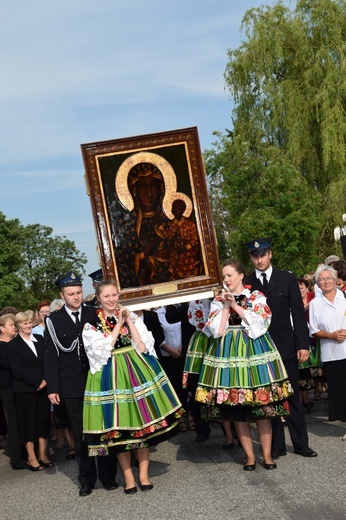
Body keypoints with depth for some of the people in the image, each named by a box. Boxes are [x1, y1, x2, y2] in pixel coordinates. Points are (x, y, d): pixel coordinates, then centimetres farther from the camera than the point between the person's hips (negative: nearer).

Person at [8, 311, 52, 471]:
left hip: (43, 387, 4)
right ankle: (31, 458, 9)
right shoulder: (13, 345, -2)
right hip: (24, 389, -4)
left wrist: (45, 380, -8)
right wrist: (36, 382, -13)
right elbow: (16, 370, -9)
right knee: (28, 422, 2)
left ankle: (43, 455, 15)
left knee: (44, 420, 6)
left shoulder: (39, 339, 9)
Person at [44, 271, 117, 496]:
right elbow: (51, 356, 1)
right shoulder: (54, 320, 2)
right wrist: (53, 388, -3)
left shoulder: (95, 314, 4)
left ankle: (108, 476, 18)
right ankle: (87, 479, 19)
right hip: (72, 386, 0)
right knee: (80, 434, 7)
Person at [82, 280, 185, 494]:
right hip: (111, 376, -2)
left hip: (138, 371, 2)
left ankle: (144, 474, 15)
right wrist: (118, 323, -11)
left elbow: (143, 346, -3)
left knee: (143, 421, 4)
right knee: (118, 427, 0)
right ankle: (128, 476, 13)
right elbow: (102, 351, -12)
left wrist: (129, 321, -10)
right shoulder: (92, 325, 1)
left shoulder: (132, 316, 7)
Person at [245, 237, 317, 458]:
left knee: (292, 397, 7)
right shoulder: (246, 283, 2)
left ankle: (301, 444, 16)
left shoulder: (287, 279, 3)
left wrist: (303, 345, -4)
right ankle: (277, 446, 16)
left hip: (285, 347, 0)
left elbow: (298, 313, 1)